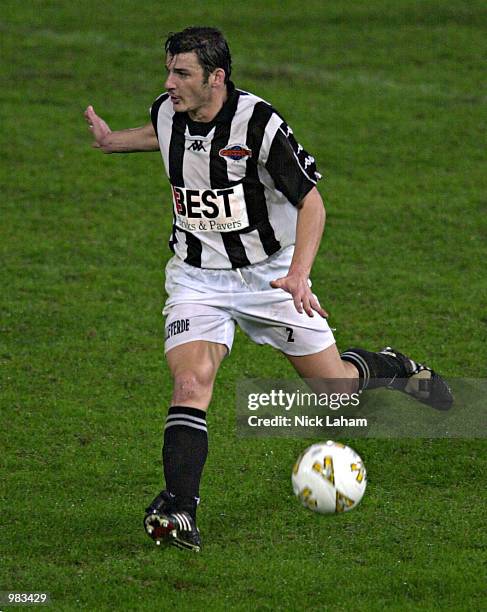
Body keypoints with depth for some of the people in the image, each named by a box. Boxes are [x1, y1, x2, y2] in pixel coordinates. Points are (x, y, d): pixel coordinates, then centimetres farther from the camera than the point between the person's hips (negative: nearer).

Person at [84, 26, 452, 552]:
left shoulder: (259, 123, -22)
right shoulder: (167, 114, -5)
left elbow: (311, 199, -17)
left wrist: (298, 273, -28)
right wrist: (113, 141, 18)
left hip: (269, 273, -3)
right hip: (197, 277, 3)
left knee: (333, 385, 7)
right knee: (191, 382, -22)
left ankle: (390, 368, 42)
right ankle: (179, 511, -27)